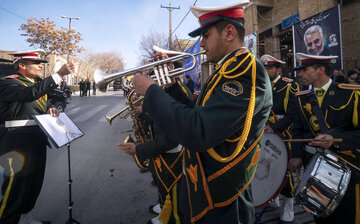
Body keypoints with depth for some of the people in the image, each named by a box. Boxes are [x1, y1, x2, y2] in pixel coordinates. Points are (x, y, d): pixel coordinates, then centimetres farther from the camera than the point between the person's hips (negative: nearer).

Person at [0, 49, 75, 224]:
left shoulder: (37, 83, 16)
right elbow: (30, 93, -32)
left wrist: (49, 110, 1)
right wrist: (59, 74, -37)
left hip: (37, 140, 9)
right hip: (17, 141, -9)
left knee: (34, 181, 17)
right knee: (17, 182, -3)